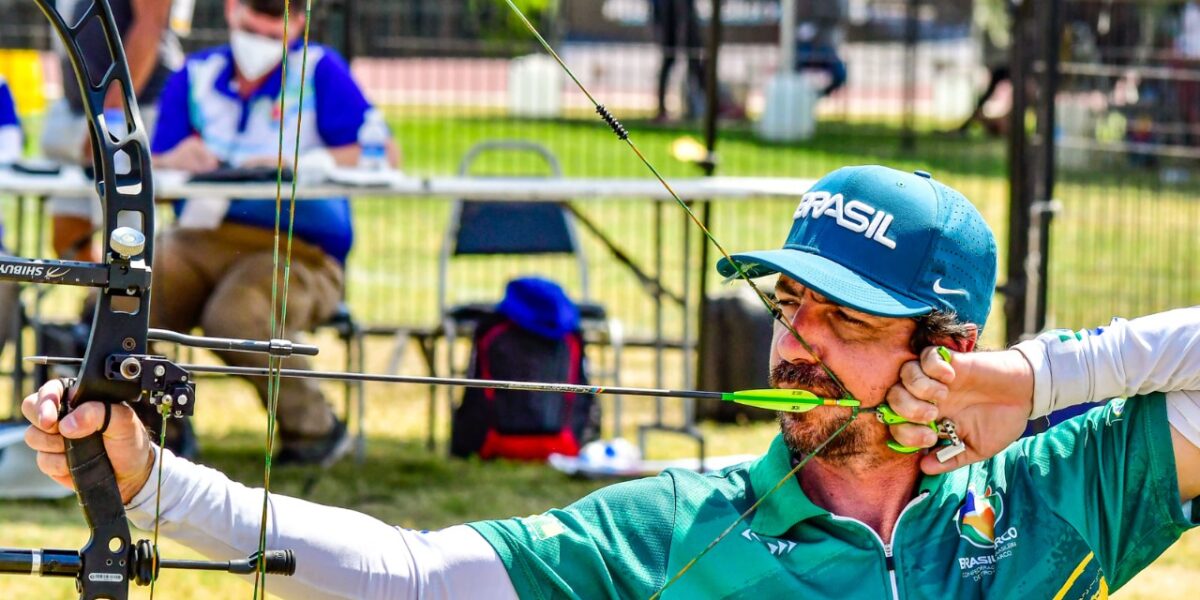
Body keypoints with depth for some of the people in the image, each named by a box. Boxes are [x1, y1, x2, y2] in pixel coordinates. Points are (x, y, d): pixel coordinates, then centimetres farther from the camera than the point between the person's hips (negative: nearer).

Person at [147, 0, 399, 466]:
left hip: (297, 250, -4)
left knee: (232, 317, -36)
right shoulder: (195, 77, 16)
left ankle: (314, 428, -11)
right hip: (199, 241, 4)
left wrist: (297, 165, -19)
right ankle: (151, 426, 1)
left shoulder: (319, 71, 5)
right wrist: (175, 161, -15)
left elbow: (383, 156, -7)